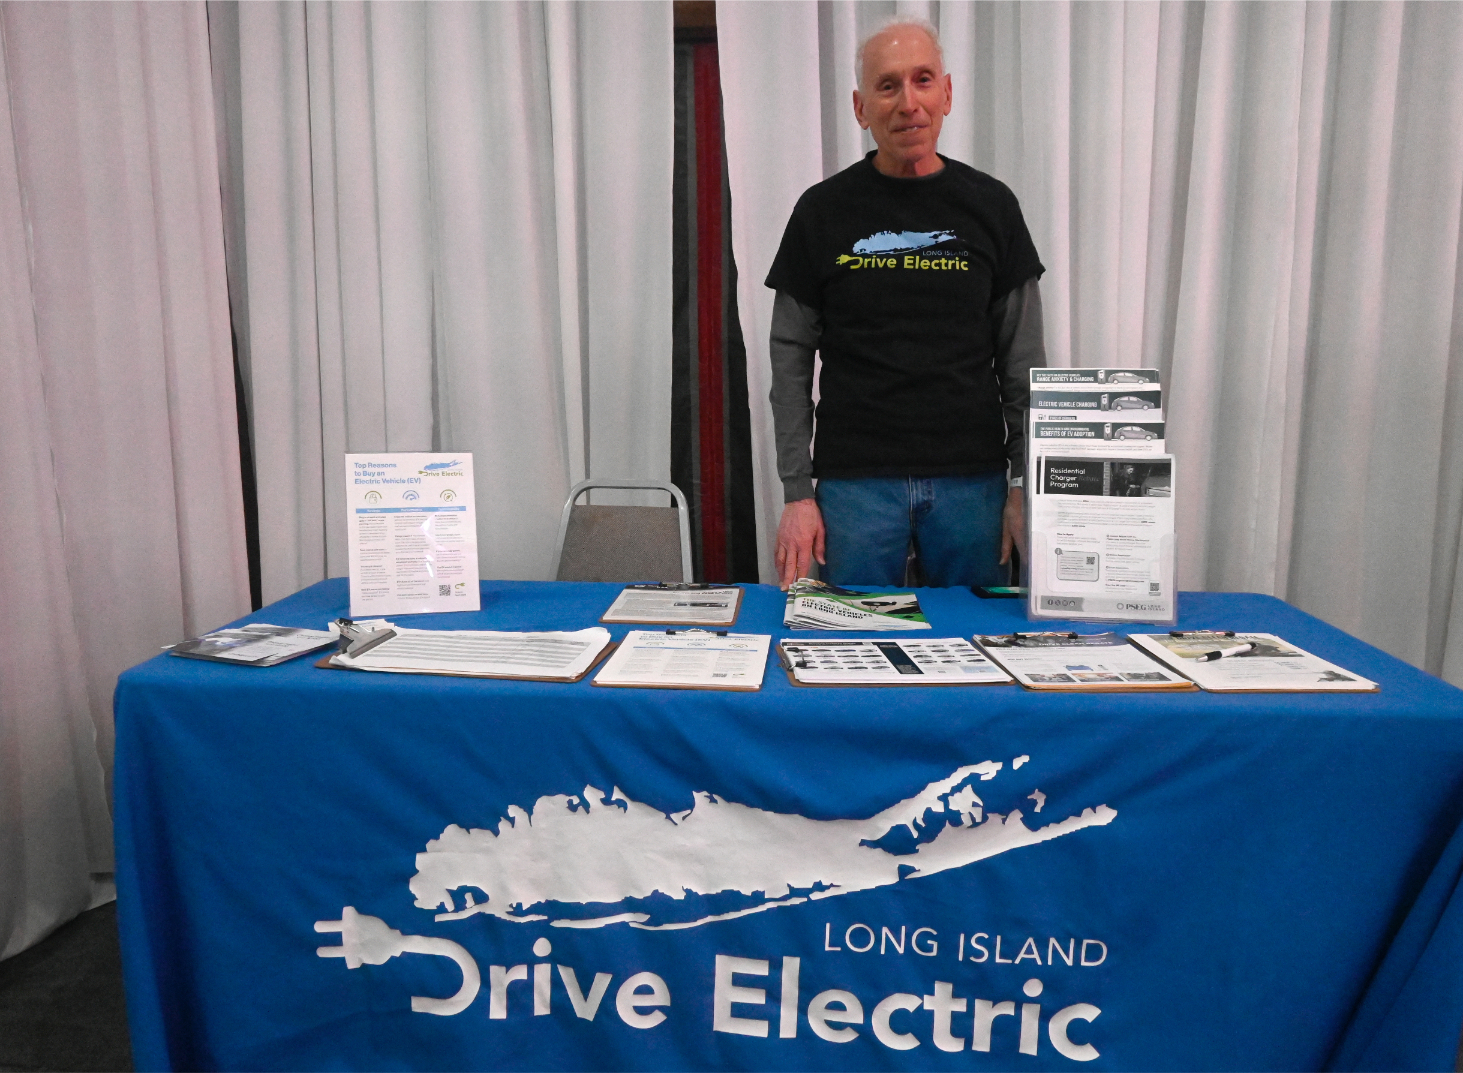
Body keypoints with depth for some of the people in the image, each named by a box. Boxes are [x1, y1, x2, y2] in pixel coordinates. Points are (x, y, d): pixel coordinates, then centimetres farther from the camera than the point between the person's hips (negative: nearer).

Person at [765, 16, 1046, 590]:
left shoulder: (990, 205, 5)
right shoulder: (824, 210, 1)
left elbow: (1022, 363, 6)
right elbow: (791, 361, 1)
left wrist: (1026, 486, 1)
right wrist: (796, 491, -4)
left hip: (971, 480, 2)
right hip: (855, 481, -1)